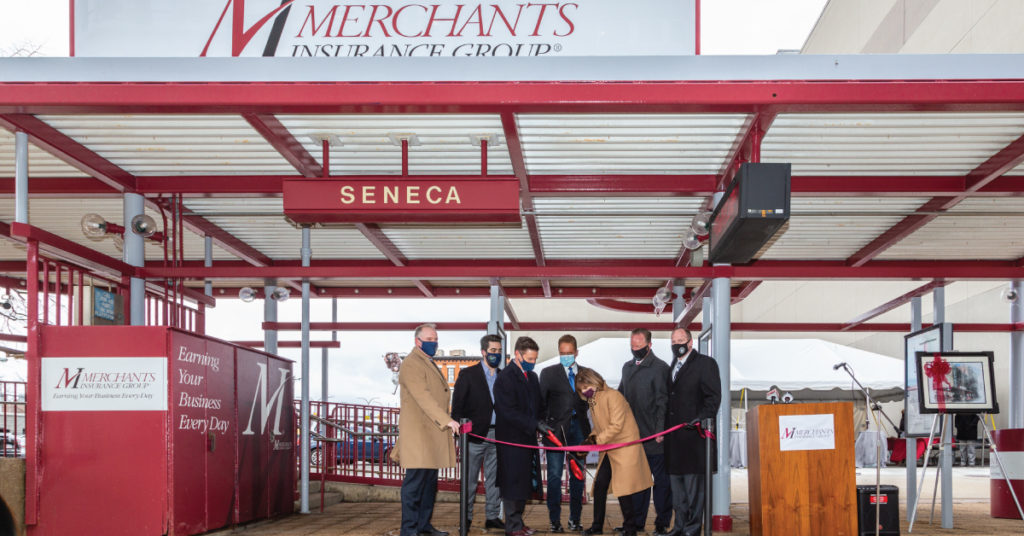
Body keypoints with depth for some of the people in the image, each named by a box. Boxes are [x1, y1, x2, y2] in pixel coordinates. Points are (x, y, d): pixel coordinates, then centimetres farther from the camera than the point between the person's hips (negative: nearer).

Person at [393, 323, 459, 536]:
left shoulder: (430, 364, 22)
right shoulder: (411, 364, -10)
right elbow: (423, 397, -21)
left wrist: (446, 422, 20)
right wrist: (447, 420, -27)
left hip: (432, 434, 9)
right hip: (417, 433, -9)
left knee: (430, 481, 11)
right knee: (415, 482, -9)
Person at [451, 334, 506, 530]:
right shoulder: (467, 374, 0)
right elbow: (457, 406, -2)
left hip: (497, 436, 4)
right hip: (476, 435, -4)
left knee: (494, 478, 8)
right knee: (470, 479, 1)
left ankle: (493, 516, 15)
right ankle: (466, 518, 8)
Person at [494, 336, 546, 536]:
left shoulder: (532, 377, 15)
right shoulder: (505, 378, -12)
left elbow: (538, 405, 22)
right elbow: (509, 412, -19)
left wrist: (541, 422, 2)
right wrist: (535, 425, -23)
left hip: (528, 439, 8)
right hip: (511, 440, -8)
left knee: (524, 482, 11)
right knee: (513, 482, -4)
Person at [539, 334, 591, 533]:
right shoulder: (548, 373, 6)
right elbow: (541, 401, 4)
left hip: (579, 428, 2)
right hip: (556, 427, -2)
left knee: (577, 475, 5)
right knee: (554, 475, -4)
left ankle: (575, 520, 12)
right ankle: (555, 521, -1)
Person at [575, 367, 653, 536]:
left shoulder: (612, 396, -15)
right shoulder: (592, 401, 13)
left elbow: (616, 425, -20)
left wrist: (597, 440, -22)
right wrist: (591, 439, -4)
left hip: (625, 448, -9)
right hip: (608, 451, 9)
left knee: (623, 489, -8)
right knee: (599, 485, 5)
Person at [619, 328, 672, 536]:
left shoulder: (660, 368, -7)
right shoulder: (627, 367, 14)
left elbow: (663, 403, -10)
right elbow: (621, 396, 21)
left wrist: (660, 431, -16)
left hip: (655, 436, -6)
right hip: (633, 435, 6)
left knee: (661, 481, 2)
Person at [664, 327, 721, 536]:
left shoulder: (705, 364, -2)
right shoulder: (671, 368, 20)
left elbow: (713, 397, -7)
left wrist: (700, 420, -17)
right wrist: (664, 429, 10)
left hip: (693, 433, -7)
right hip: (674, 437, 7)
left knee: (694, 484, -5)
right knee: (676, 482, 11)